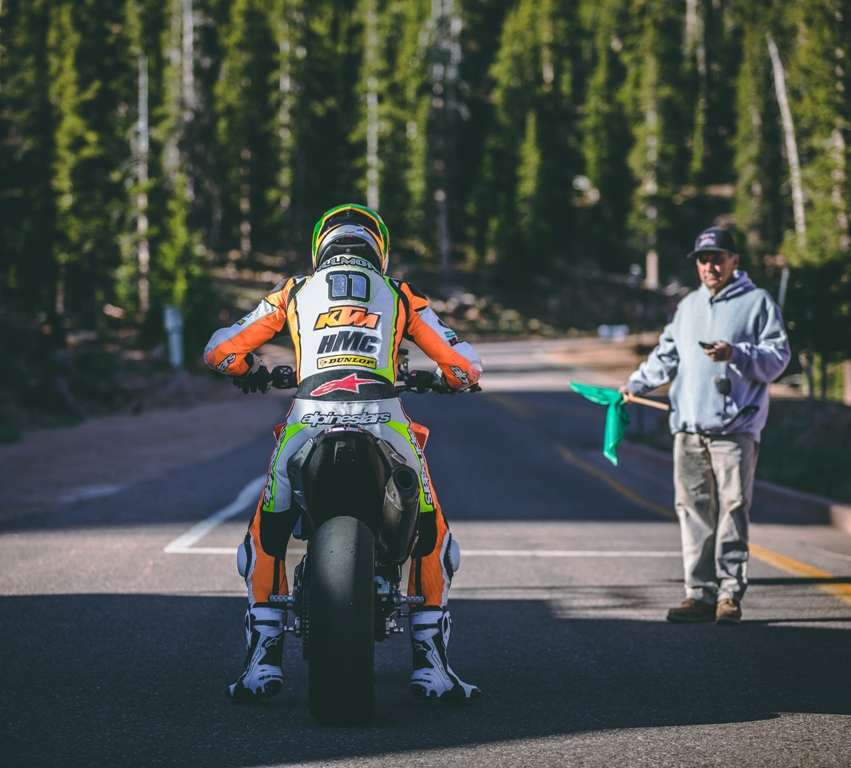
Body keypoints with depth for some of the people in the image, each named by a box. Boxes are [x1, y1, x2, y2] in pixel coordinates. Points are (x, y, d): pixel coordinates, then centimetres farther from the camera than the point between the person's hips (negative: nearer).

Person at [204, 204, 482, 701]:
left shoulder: (295, 293, 21)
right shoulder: (401, 296, 20)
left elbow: (220, 349, 22)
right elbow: (465, 363, 18)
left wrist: (248, 370, 44)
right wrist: (452, 379, 43)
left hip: (310, 419, 0)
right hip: (383, 421, 0)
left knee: (267, 534, 22)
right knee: (432, 534, 20)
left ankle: (264, 659, 14)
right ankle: (430, 665, 14)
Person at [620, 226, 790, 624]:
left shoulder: (758, 302, 4)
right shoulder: (689, 306, 21)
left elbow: (777, 356, -3)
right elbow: (666, 356, 31)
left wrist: (736, 354, -17)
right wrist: (633, 385, 25)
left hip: (735, 426, -5)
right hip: (688, 426, 5)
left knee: (732, 509, -7)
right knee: (693, 509, 2)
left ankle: (730, 594, -3)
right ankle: (701, 594, 6)